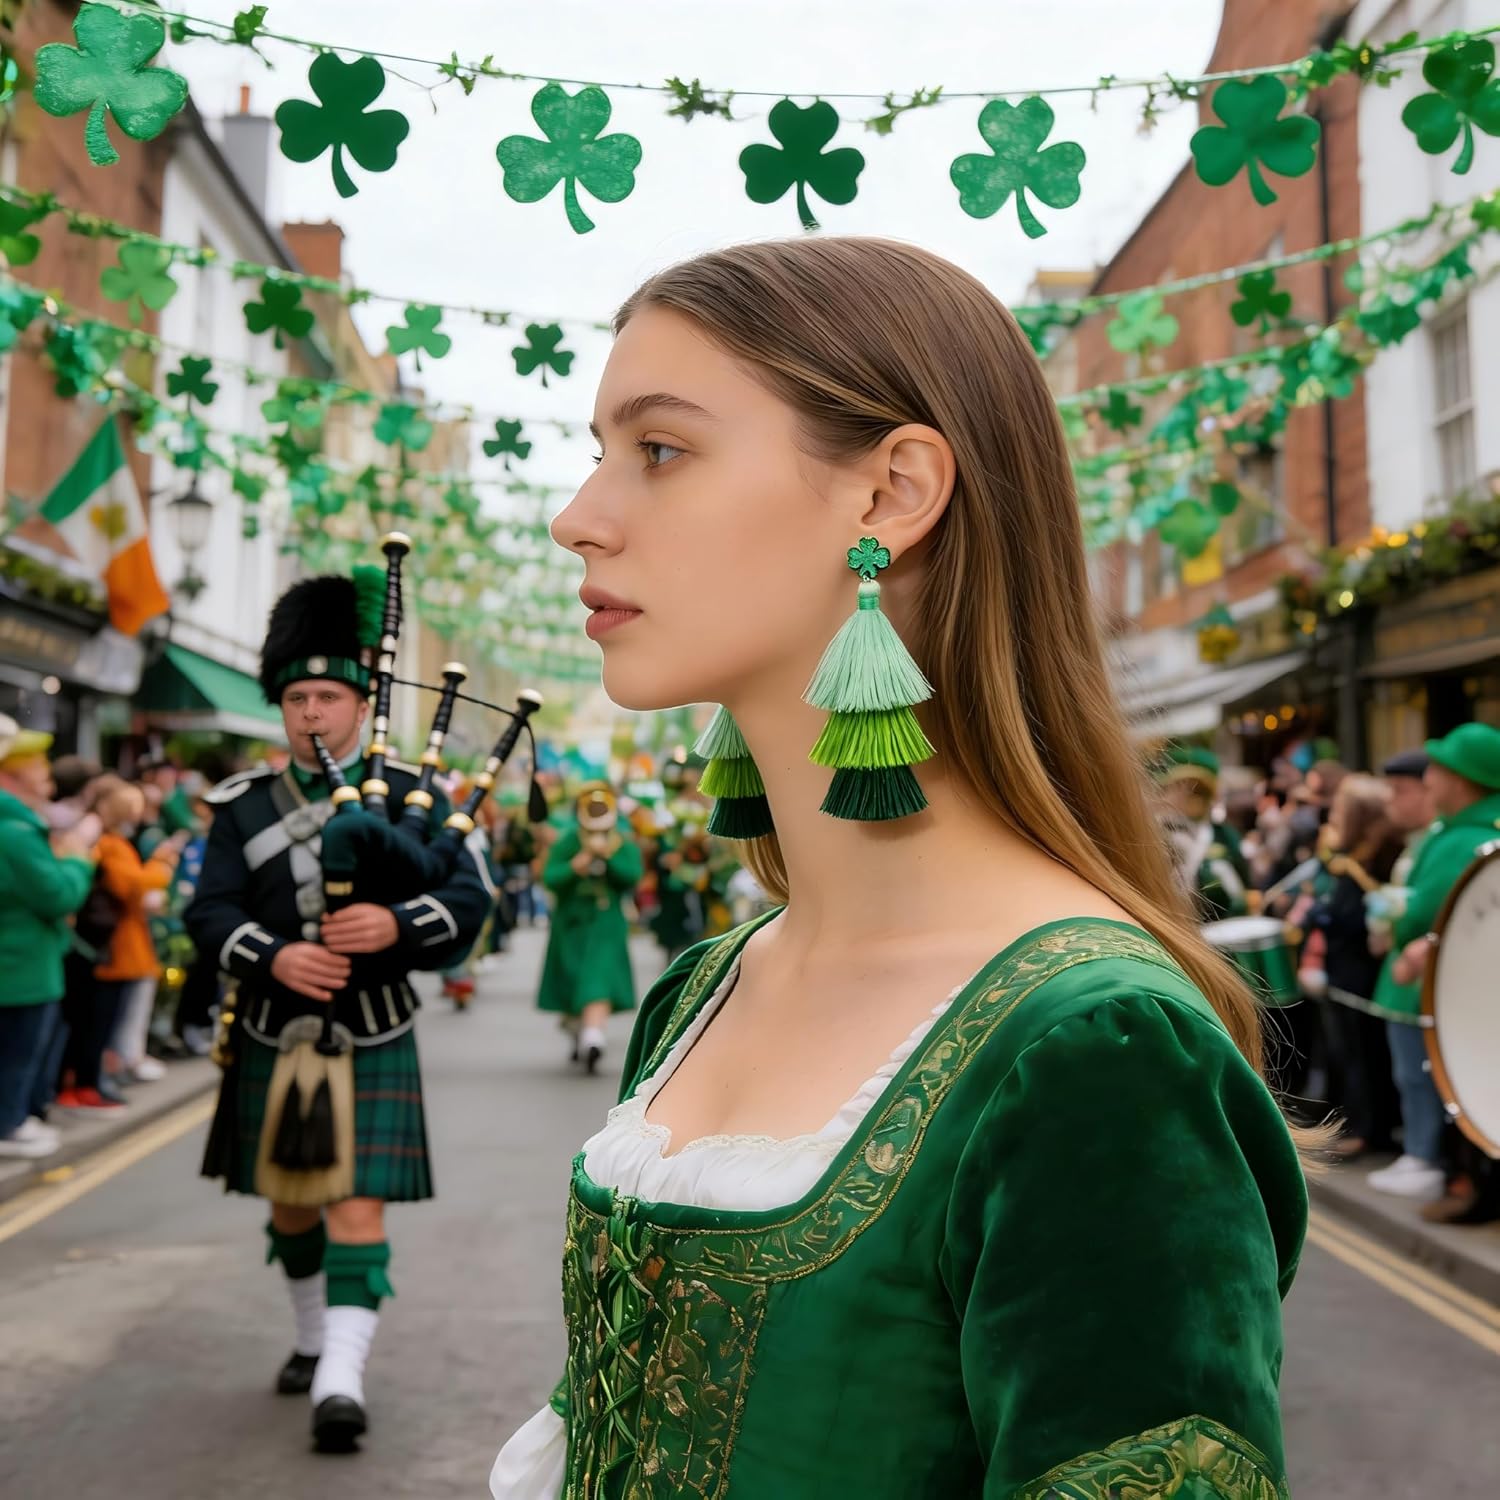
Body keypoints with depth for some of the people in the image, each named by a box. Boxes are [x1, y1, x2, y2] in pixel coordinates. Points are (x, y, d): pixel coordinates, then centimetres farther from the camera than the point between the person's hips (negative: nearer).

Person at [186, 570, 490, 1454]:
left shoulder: (411, 794, -3)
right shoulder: (244, 805, 3)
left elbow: (471, 900, -9)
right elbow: (210, 911, -5)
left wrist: (396, 923, -28)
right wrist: (273, 955, -25)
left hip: (372, 1042, -3)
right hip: (273, 1038, 3)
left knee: (358, 1208, -8)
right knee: (290, 1203, 17)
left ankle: (343, 1381, -6)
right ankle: (315, 1340, 39)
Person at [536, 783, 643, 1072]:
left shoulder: (624, 844, 2)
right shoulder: (567, 842, 0)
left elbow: (632, 876, -13)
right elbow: (549, 878, -9)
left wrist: (608, 855, -21)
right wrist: (574, 866, -25)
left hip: (606, 924, -1)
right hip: (570, 922, 1)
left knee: (599, 981, -16)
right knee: (569, 982, 9)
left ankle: (593, 1040, -22)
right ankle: (578, 1034, 29)